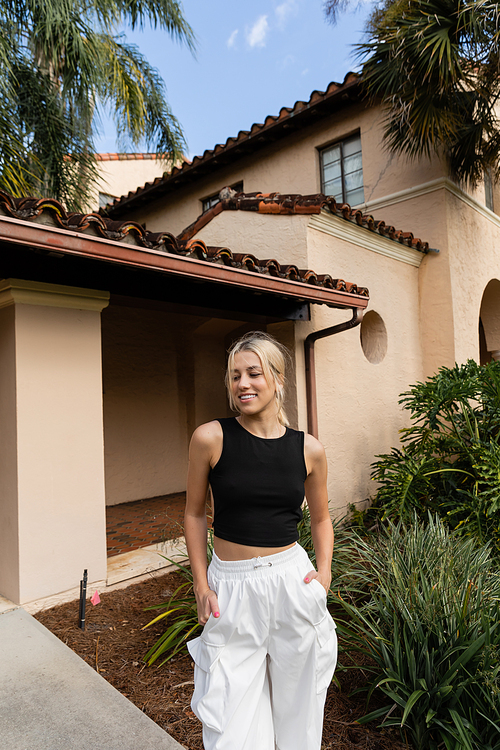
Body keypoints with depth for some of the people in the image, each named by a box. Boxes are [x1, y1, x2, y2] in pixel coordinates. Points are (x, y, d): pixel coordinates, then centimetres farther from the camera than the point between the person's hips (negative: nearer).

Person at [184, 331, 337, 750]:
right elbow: (195, 513, 2)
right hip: (230, 589, -1)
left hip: (292, 583, 2)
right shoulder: (211, 438, -10)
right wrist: (201, 583, -2)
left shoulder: (309, 449, -4)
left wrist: (324, 570, -2)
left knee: (296, 706, 19)